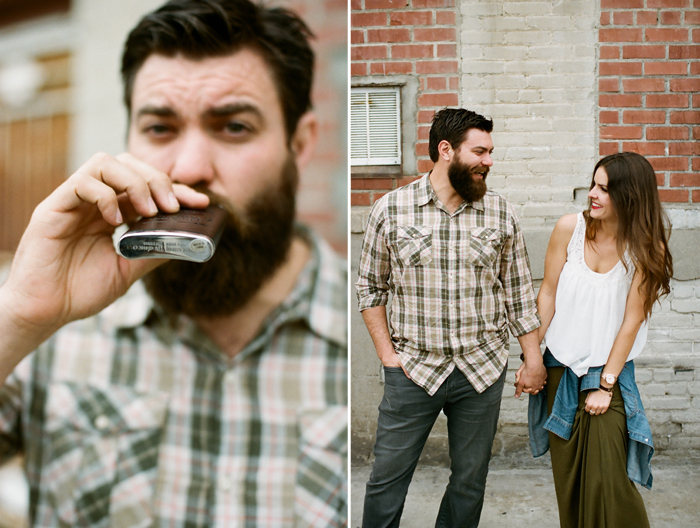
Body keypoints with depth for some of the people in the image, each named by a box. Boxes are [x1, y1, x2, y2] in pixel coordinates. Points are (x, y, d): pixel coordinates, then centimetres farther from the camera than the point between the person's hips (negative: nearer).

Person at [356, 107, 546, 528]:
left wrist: (533, 358, 6)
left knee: (470, 481, 16)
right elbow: (370, 287, 2)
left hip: (483, 370, 2)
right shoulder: (390, 209, -5)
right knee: (387, 478, 8)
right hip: (412, 368, -2)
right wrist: (387, 354, -4)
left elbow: (519, 291, 7)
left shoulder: (501, 213, 1)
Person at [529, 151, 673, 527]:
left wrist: (606, 384, -10)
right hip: (561, 367, 2)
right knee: (567, 476, 13)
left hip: (610, 369, -2)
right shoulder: (570, 228, -7)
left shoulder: (647, 250, -11)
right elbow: (548, 294, -2)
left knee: (607, 477, -2)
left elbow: (632, 321, -10)